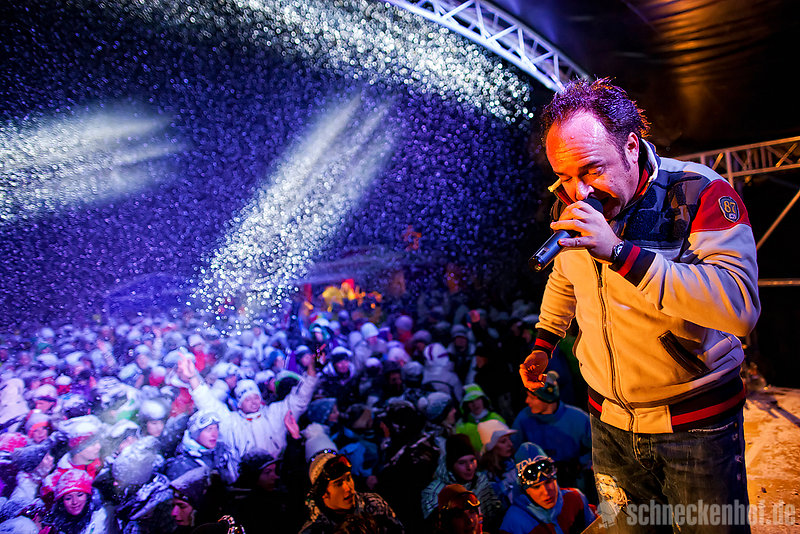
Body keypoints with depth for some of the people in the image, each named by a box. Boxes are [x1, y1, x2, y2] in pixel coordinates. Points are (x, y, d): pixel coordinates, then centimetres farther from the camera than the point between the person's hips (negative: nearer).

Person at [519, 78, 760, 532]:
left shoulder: (700, 192, -18)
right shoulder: (569, 204, -2)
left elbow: (741, 307, -32)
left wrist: (619, 251, -35)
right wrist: (543, 346, 16)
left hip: (698, 426, -4)